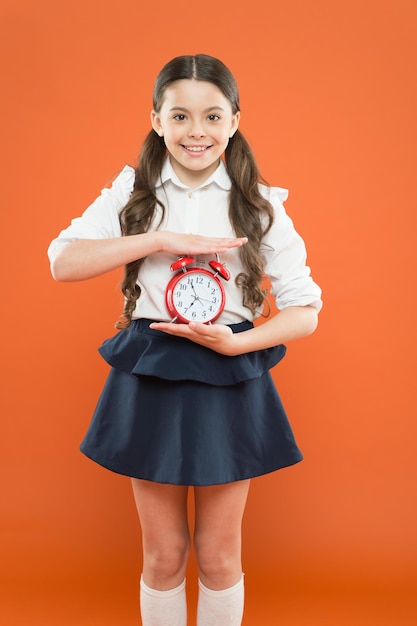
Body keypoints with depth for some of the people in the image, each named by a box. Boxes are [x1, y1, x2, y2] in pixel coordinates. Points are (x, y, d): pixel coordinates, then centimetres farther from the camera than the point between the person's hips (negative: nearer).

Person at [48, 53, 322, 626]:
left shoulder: (260, 205, -2)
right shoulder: (133, 191, 1)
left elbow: (305, 312, -3)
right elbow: (63, 262, -12)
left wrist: (234, 343, -19)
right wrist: (162, 239, -20)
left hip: (230, 383, 0)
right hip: (150, 380, 1)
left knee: (219, 555, 14)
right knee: (163, 555, 14)